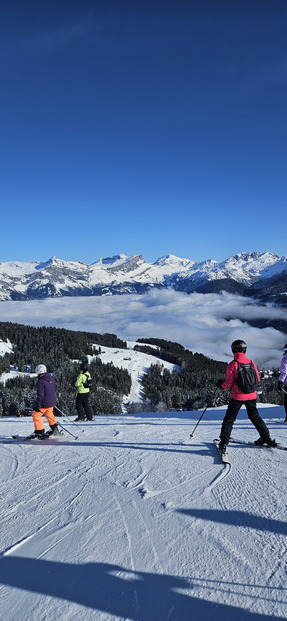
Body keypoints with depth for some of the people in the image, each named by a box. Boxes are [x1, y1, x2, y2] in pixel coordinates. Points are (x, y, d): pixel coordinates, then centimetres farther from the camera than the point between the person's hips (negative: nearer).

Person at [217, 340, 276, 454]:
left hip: (237, 397, -4)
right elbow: (257, 380, 7)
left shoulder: (232, 365, -15)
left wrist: (220, 385, 6)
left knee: (229, 419, 4)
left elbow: (229, 383, -13)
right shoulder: (251, 363, -1)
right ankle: (267, 439, 27)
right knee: (255, 417, 21)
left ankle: (223, 443, -1)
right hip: (251, 396, 4)